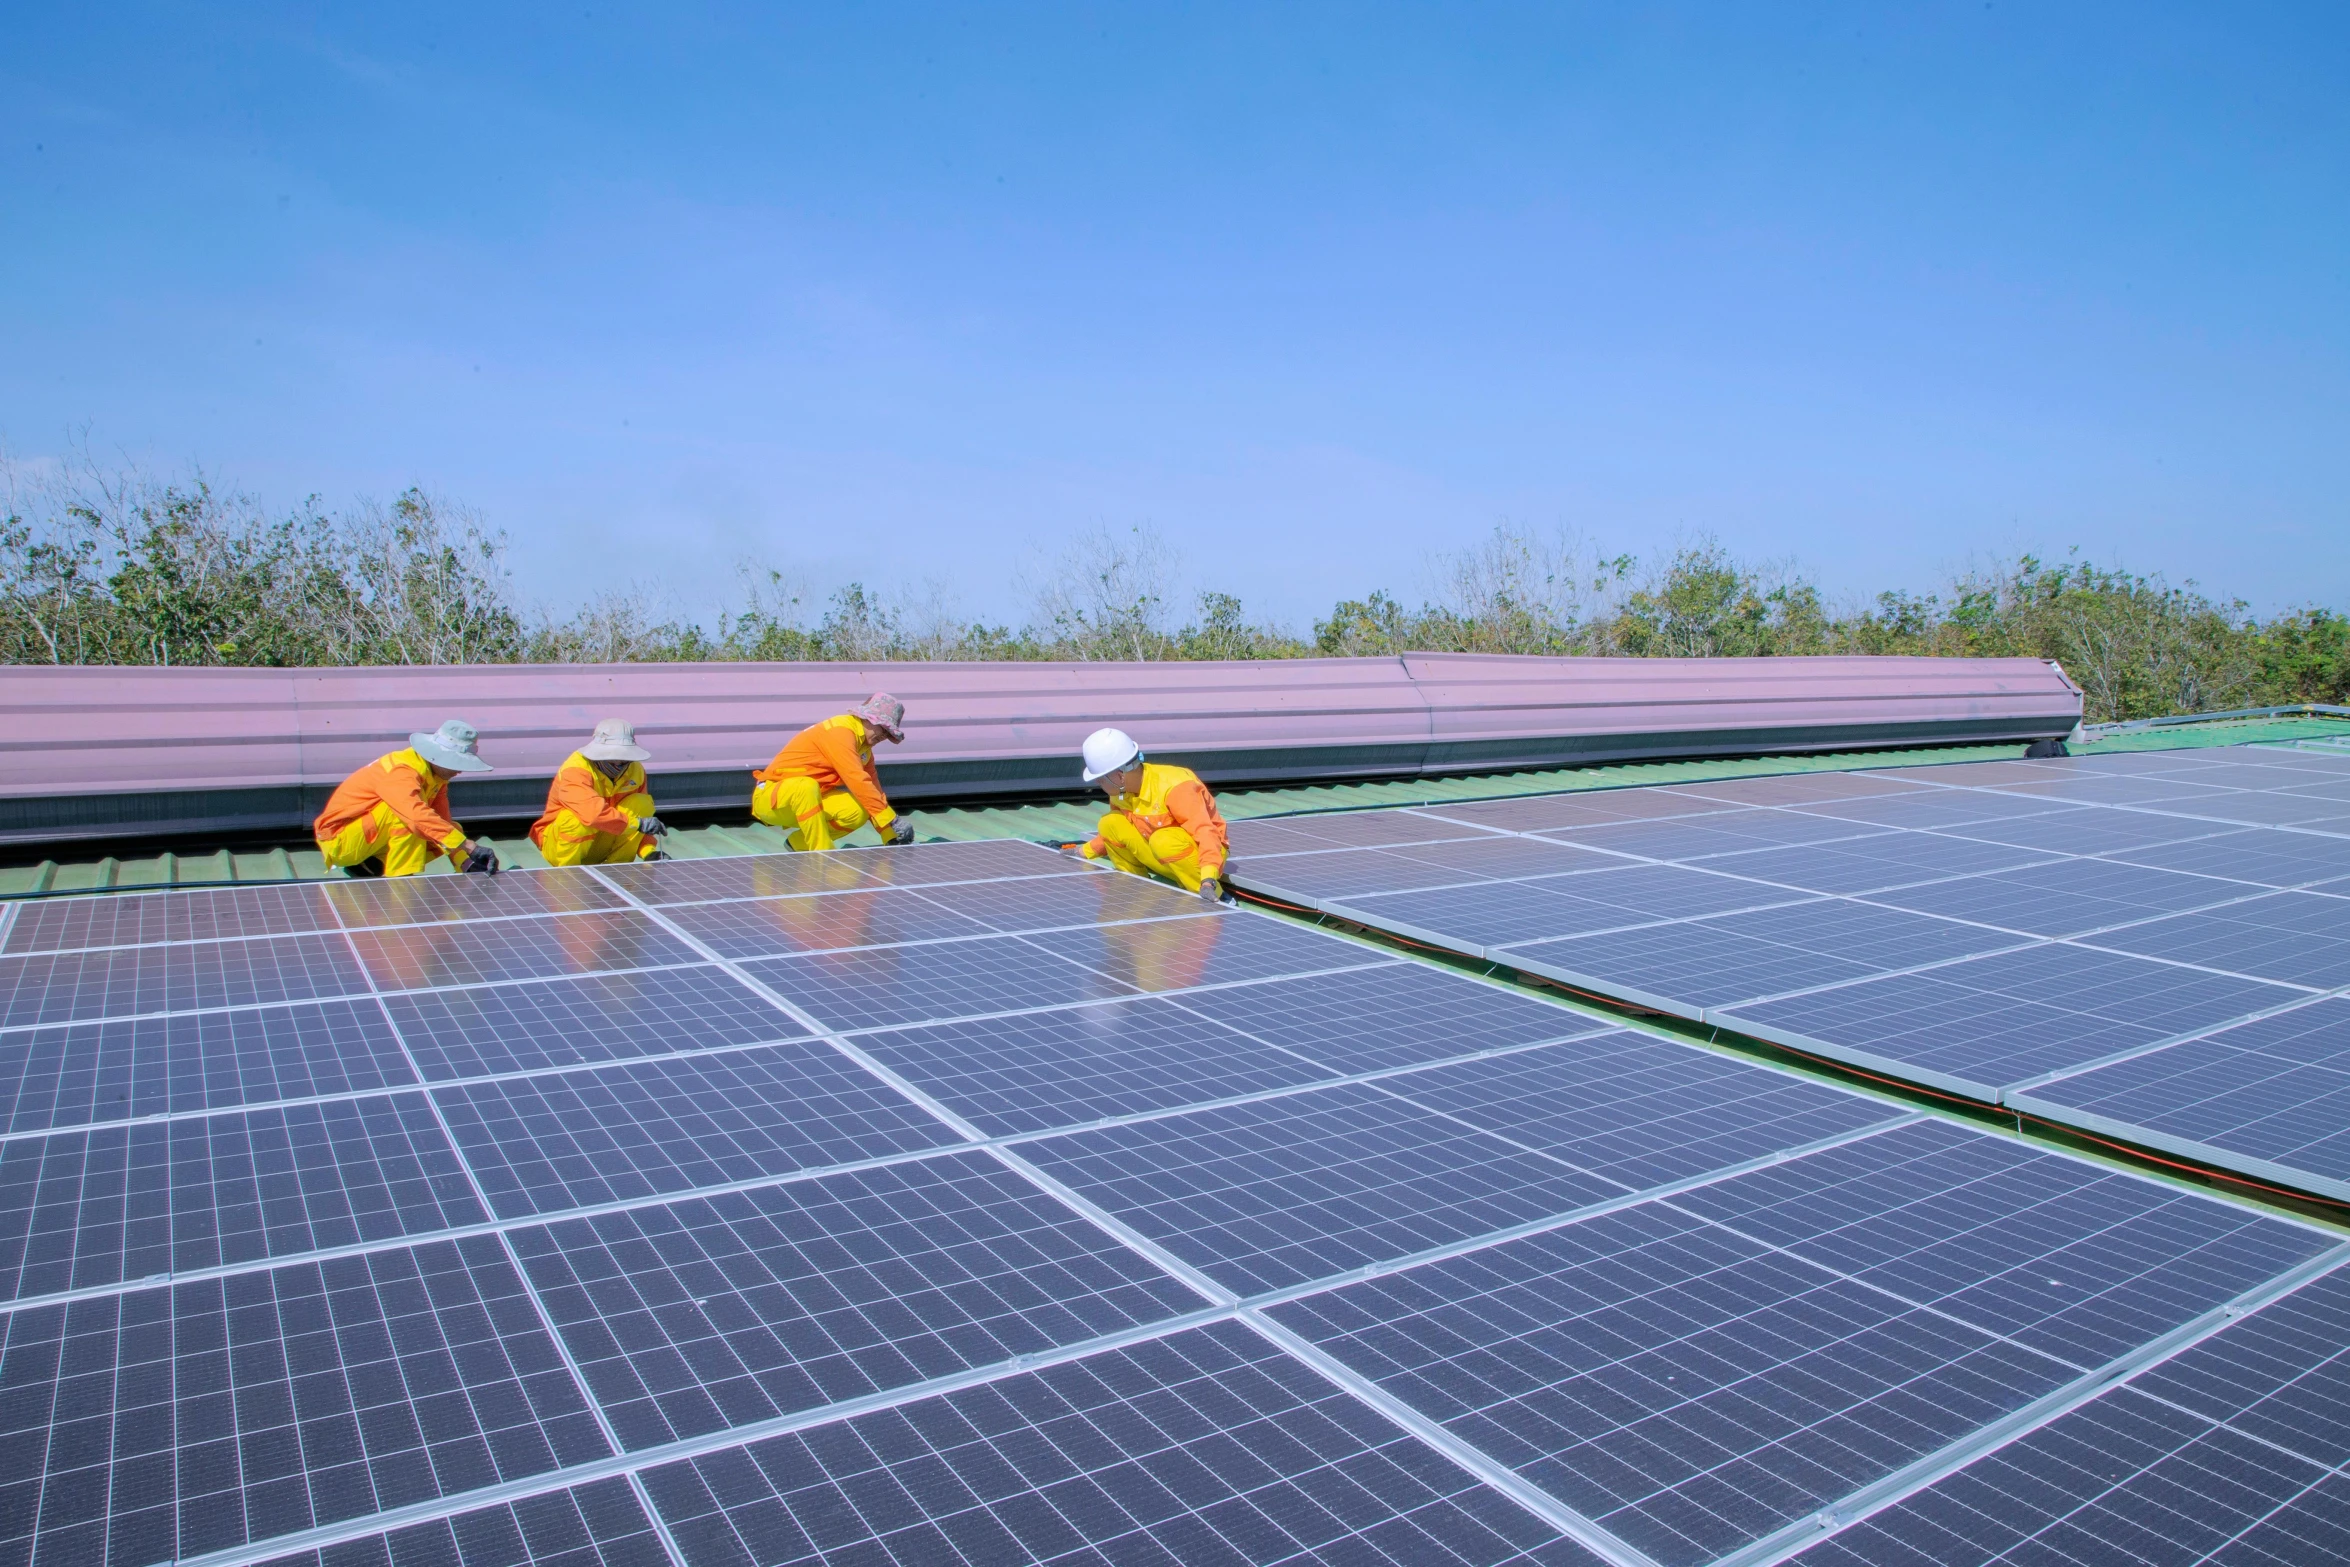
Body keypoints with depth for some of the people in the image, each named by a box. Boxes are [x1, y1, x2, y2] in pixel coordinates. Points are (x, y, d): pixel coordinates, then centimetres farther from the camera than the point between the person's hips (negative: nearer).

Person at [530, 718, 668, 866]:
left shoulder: (635, 770, -4)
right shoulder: (575, 771, -24)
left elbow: (641, 812, -2)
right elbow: (593, 813, -41)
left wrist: (649, 851, -18)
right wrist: (637, 823, -43)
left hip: (601, 848, 5)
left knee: (642, 803, -15)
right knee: (576, 820, -38)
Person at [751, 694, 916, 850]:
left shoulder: (863, 744, 7)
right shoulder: (840, 731, -21)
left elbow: (872, 788, 7)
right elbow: (857, 781, -29)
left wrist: (890, 835, -1)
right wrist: (891, 821, -27)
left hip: (807, 800, 8)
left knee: (859, 812, -14)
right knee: (805, 786, -41)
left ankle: (801, 843, 4)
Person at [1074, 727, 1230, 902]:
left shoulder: (1174, 786, -29)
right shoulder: (1121, 791, -6)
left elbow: (1206, 833, -37)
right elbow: (1118, 832, 17)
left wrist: (1208, 880, -48)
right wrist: (1087, 851, 13)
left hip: (1200, 854, -7)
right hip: (1163, 858, 7)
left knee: (1164, 841, -38)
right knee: (1109, 824, -8)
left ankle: (1217, 898, -24)